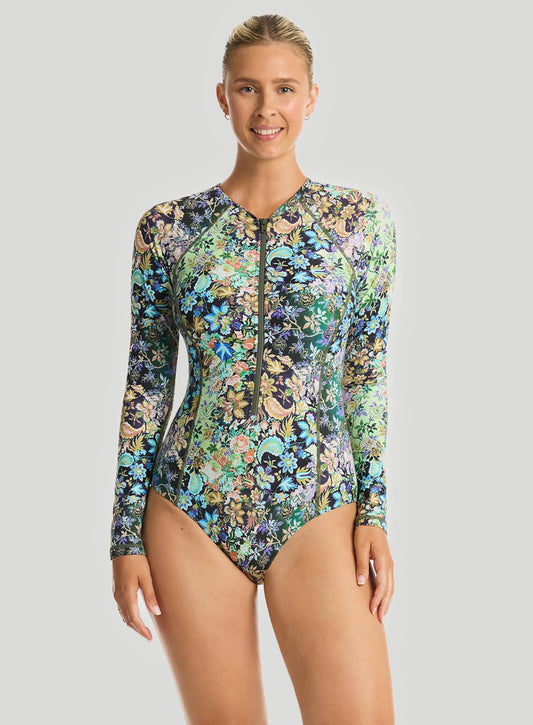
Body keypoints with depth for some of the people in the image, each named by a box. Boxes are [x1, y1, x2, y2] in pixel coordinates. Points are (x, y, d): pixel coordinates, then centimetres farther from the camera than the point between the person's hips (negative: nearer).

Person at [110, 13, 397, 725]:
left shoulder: (362, 219, 3)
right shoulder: (168, 226, 3)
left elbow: (367, 378, 4)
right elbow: (146, 384, 5)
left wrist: (374, 511, -3)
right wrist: (127, 535, 3)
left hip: (318, 509, 0)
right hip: (190, 512, 1)